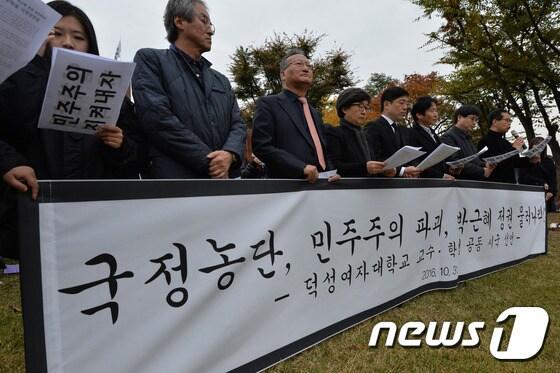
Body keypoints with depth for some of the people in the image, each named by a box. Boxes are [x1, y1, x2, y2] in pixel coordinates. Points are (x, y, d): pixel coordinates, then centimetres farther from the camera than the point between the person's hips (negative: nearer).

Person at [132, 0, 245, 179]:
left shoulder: (222, 81, 23)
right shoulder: (150, 59, 5)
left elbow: (237, 125, 14)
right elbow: (158, 118, -10)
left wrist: (229, 154, -11)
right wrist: (209, 163, -12)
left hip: (225, 182, 6)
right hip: (174, 180, -5)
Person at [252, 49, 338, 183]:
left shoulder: (314, 113, 22)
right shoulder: (268, 104, 0)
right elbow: (262, 146, -11)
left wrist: (331, 173, 3)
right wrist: (301, 168, -19)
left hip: (321, 183, 6)